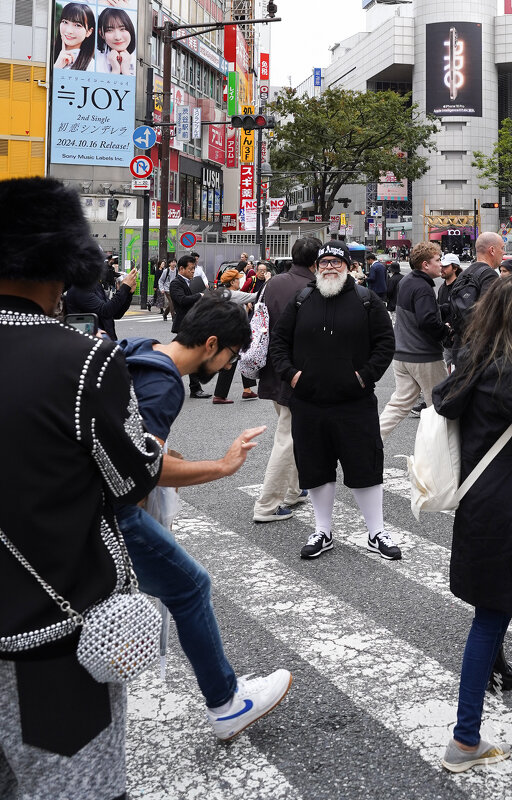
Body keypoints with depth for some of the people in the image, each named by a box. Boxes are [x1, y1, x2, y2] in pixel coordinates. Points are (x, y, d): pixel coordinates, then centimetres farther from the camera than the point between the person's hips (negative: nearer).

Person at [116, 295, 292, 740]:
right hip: (110, 511, -10)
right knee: (189, 586, 2)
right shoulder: (163, 384, -19)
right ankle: (227, 705, 14)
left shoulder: (136, 355, 12)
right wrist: (224, 466, -21)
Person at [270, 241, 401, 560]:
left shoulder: (366, 300, 1)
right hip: (308, 404, 3)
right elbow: (279, 339, 12)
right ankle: (323, 532, 24)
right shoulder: (302, 301, 7)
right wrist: (289, 372, -1)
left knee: (366, 466, 2)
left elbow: (386, 341, 1)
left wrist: (367, 375, -8)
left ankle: (377, 533, 16)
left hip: (356, 403, -2)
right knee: (317, 469, 10)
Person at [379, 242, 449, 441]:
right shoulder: (423, 288, -19)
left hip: (402, 355, 9)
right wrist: (446, 329, -11)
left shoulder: (405, 281, 12)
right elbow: (427, 321, -30)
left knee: (400, 402, 11)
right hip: (425, 358, -9)